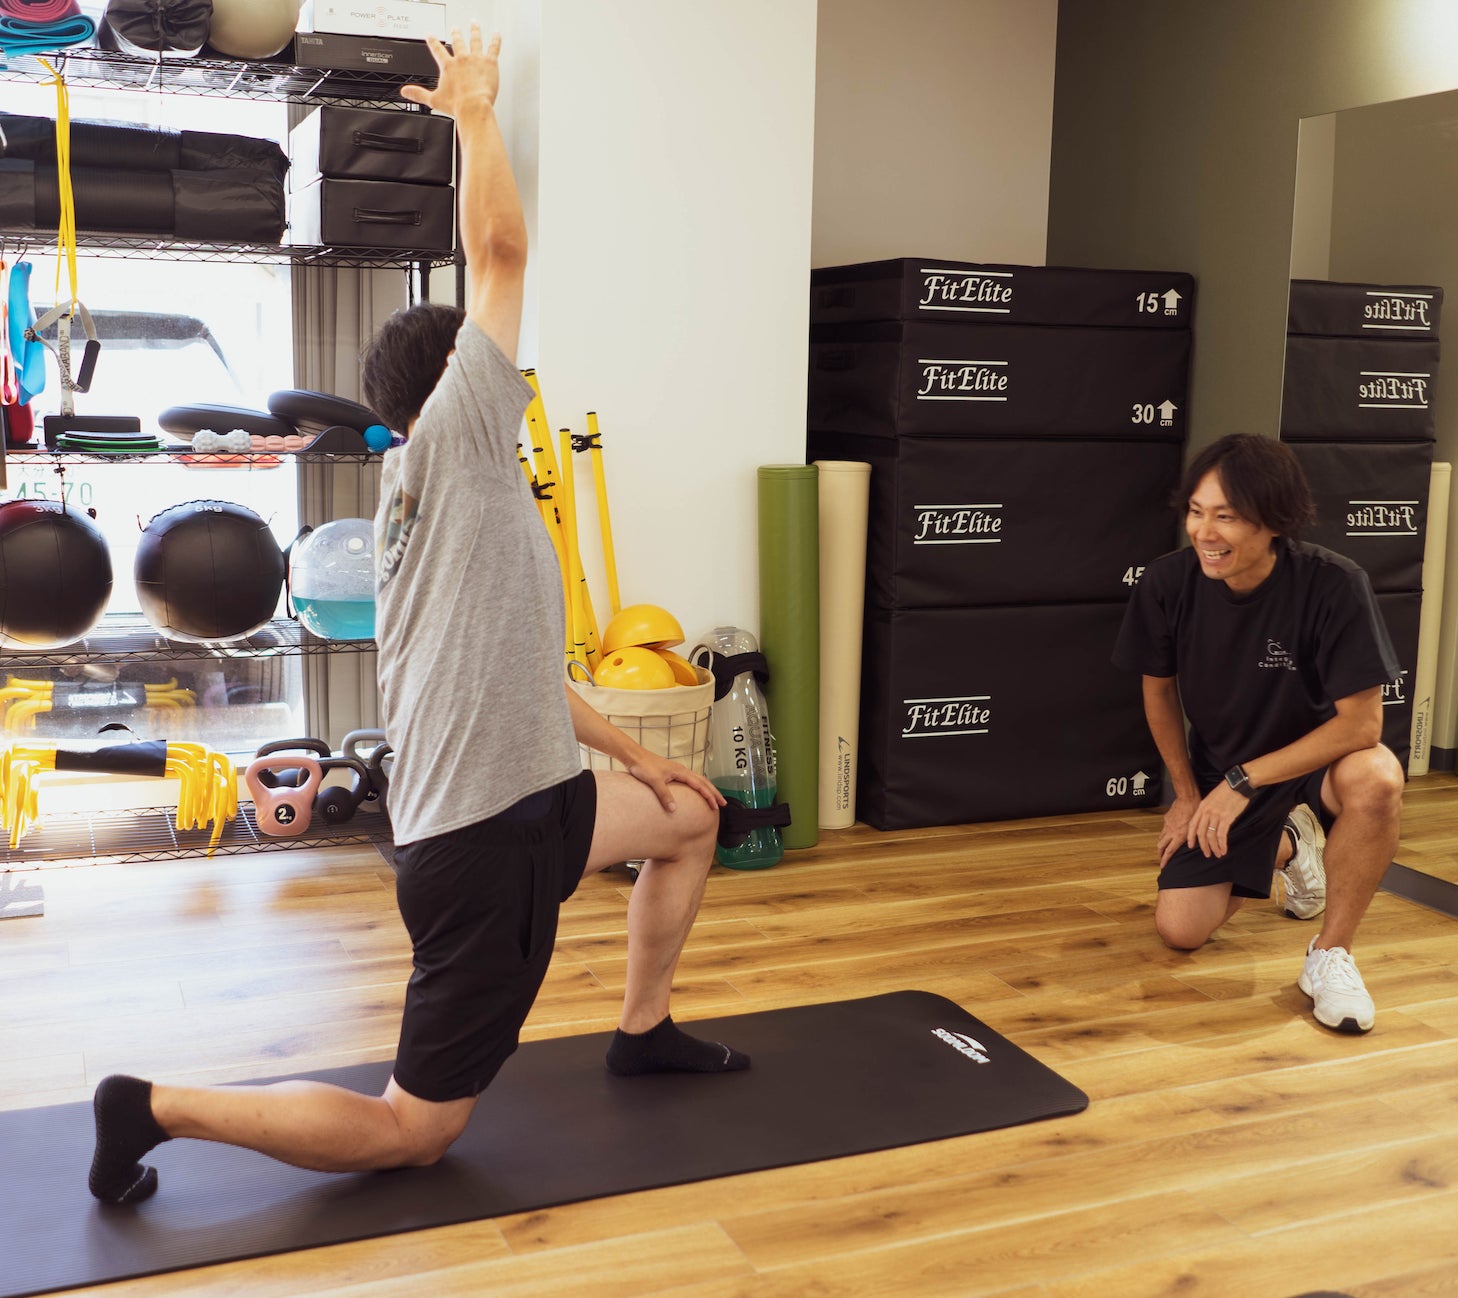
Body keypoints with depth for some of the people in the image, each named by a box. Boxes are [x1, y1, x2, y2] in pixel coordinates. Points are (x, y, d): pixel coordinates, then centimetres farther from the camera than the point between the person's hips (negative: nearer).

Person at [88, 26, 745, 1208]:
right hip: (487, 844, -10)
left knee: (691, 815, 28)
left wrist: (634, 753, 26)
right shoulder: (448, 450, -11)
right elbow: (500, 250, -14)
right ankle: (157, 1108, 8)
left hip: (531, 802, 10)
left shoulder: (451, 505, 16)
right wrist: (476, 110, -1)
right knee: (412, 1133, 0)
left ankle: (644, 1032, 35)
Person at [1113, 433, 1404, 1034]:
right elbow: (1159, 689, 0)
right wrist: (1188, 794, 3)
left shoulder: (1334, 585, -28)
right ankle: (1287, 847, 28)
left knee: (1376, 777, -38)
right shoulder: (1168, 583, -18)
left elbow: (1362, 721, -26)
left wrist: (1245, 781, -26)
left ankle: (1330, 955, -14)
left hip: (1313, 760, -3)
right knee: (1180, 931, -4)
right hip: (1218, 773, 3)